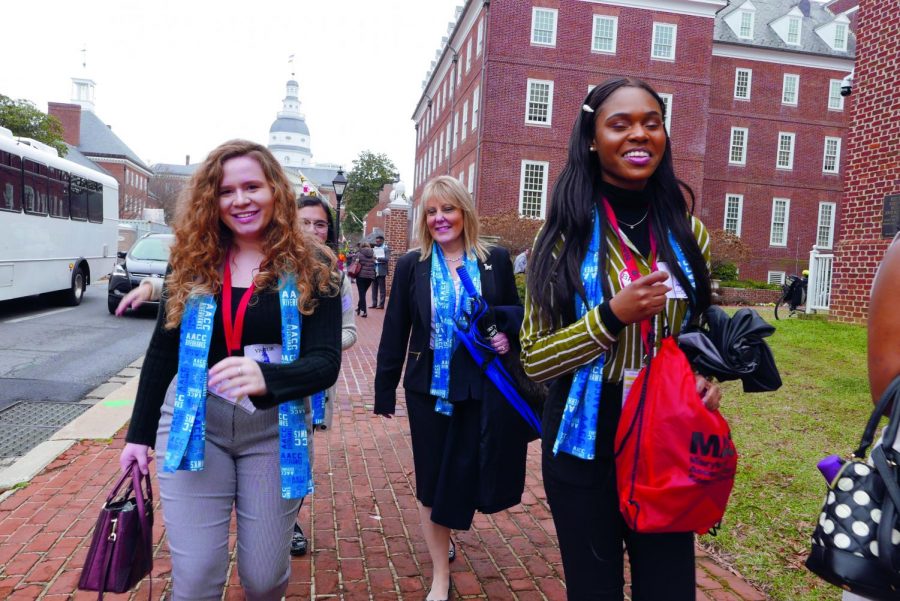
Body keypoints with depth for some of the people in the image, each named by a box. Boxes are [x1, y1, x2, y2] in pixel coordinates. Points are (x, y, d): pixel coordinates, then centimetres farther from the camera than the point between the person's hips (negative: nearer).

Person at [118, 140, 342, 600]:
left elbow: (326, 362, -15)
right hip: (194, 424, 2)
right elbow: (162, 351, 9)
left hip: (272, 429, -1)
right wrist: (140, 433, 11)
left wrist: (265, 378, -35)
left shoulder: (311, 267, -7)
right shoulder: (190, 262, 1)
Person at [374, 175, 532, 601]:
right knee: (431, 479, 9)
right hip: (429, 389, 0)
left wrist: (507, 334, -13)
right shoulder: (411, 265, 0)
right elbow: (395, 331, 2)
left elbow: (516, 312, 10)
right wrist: (385, 388, 1)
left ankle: (442, 536, 47)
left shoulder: (496, 260, 0)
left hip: (483, 389, 0)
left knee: (468, 474, 11)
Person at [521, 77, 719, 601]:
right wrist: (612, 315, -22)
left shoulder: (687, 231, 2)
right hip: (585, 441, -2)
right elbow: (535, 359, -9)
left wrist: (710, 377, -6)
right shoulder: (565, 235, -8)